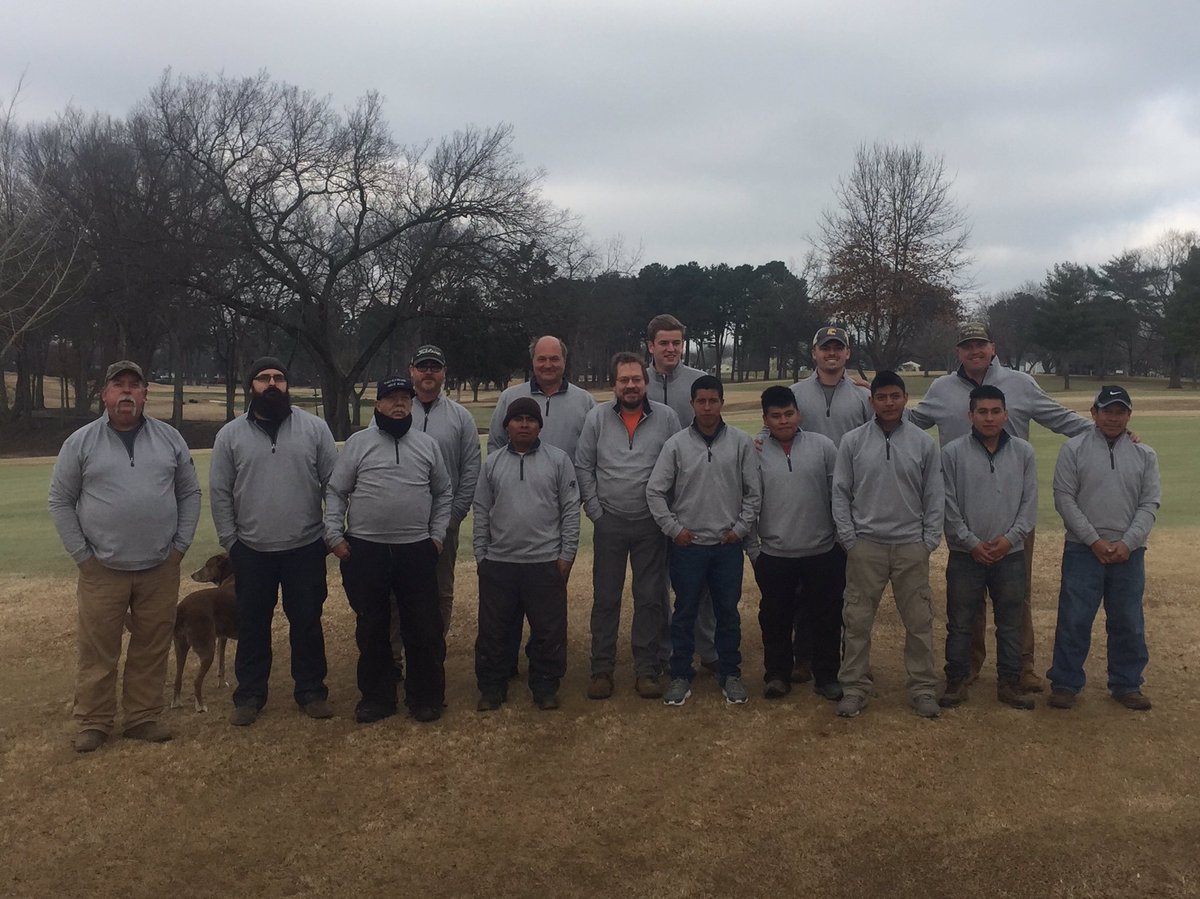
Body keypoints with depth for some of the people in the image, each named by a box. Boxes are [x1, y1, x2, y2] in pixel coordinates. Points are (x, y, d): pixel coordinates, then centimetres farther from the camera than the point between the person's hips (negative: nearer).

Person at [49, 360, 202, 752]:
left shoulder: (170, 438, 6)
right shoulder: (80, 442, 1)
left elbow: (189, 493, 10)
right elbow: (61, 501, 3)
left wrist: (180, 545, 3)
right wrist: (82, 554, -2)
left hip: (160, 569, 2)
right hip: (102, 571, -1)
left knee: (152, 650, 8)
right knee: (97, 652, 4)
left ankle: (143, 718, 20)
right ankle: (93, 723, 17)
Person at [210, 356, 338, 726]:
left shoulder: (315, 428, -1)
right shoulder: (230, 435, 1)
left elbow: (333, 484, 0)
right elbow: (220, 492, 3)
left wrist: (331, 532, -2)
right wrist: (230, 541, 0)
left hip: (306, 547, 0)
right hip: (251, 550, 1)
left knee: (307, 623, 9)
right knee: (252, 626, 11)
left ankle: (311, 691, 23)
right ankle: (249, 695, 24)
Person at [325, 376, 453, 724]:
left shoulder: (427, 444, 8)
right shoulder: (358, 443, 2)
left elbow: (443, 493, 14)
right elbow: (335, 492, 3)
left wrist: (437, 534, 7)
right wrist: (335, 536, -4)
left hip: (417, 550, 1)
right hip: (365, 550, -1)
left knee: (424, 628, 4)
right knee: (371, 629, 9)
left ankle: (426, 696, 18)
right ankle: (376, 697, 22)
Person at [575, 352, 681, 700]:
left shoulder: (666, 417, -2)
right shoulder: (597, 417, 0)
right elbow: (583, 467, 2)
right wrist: (595, 510, -3)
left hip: (652, 524, 0)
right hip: (609, 523, 1)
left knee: (650, 598, 6)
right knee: (605, 599, 7)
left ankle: (647, 670, 16)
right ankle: (602, 669, 17)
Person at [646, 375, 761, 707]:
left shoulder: (741, 442, -1)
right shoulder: (676, 444, -4)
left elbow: (753, 491, 3)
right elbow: (655, 491, -2)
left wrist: (741, 527, -3)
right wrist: (674, 528, -5)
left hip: (728, 545, 1)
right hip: (688, 544, 0)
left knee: (728, 611, 10)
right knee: (685, 612, 8)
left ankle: (730, 673, 24)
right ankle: (681, 675, 20)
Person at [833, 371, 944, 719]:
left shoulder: (923, 442, 2)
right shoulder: (852, 441, 0)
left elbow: (934, 496, 5)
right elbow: (841, 493, 1)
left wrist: (930, 540, -1)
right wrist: (849, 539, -4)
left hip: (911, 546, 1)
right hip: (865, 545, 0)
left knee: (919, 620, 6)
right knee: (857, 620, 4)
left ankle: (922, 688, 18)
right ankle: (854, 688, 14)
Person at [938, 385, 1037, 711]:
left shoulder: (1023, 451, 3)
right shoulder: (952, 452, -5)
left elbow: (1029, 503, 3)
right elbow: (948, 505, -5)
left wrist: (1010, 538, -9)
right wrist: (972, 542, -10)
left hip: (1011, 553, 2)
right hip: (965, 554, -2)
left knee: (1010, 624, 11)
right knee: (960, 624, 6)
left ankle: (1009, 683, 22)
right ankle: (957, 682, 18)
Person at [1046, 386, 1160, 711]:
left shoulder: (1145, 455, 7)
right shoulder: (1074, 449, 0)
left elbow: (1150, 504, 2)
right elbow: (1064, 499, -4)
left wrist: (1127, 543, -10)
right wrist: (1095, 541, -11)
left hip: (1129, 553, 2)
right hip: (1083, 551, -2)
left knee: (1129, 622, 10)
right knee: (1074, 620, 0)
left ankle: (1127, 684, 24)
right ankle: (1065, 683, 12)